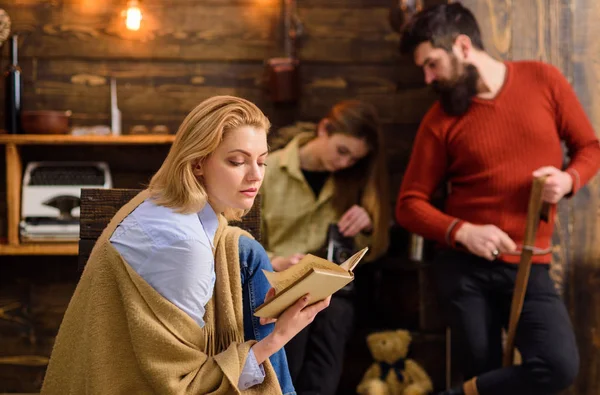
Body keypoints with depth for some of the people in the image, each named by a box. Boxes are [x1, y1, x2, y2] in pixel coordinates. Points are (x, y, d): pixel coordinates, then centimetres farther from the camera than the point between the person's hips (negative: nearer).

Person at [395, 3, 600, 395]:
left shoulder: (543, 80, 0)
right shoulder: (441, 120, 0)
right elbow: (409, 204, 1)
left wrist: (568, 179, -12)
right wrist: (463, 232, -17)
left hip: (528, 267, 0)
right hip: (464, 267, 0)